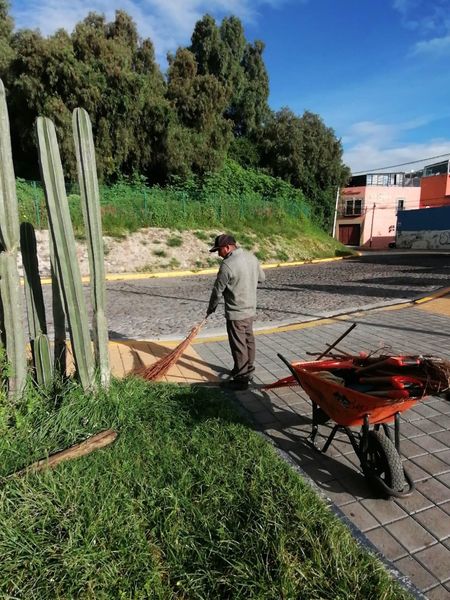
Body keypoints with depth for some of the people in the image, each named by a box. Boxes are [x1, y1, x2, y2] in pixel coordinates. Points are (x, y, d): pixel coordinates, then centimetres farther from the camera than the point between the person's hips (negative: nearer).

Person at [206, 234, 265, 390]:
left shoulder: (227, 265, -21)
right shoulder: (251, 257, 3)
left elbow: (217, 291, -12)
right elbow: (262, 278, 15)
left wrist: (210, 309, 3)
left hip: (236, 313, -8)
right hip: (251, 309, 8)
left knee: (238, 345, 1)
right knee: (248, 340, 19)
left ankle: (241, 379, 11)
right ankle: (248, 371, 33)